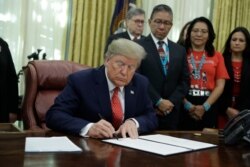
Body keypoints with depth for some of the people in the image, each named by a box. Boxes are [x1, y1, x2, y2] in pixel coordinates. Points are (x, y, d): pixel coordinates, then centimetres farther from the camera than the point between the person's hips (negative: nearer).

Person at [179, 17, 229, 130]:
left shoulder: (217, 56, 9)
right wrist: (187, 105, -12)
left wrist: (205, 106, -7)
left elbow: (220, 85, 5)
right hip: (183, 105, -2)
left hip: (207, 106, 2)